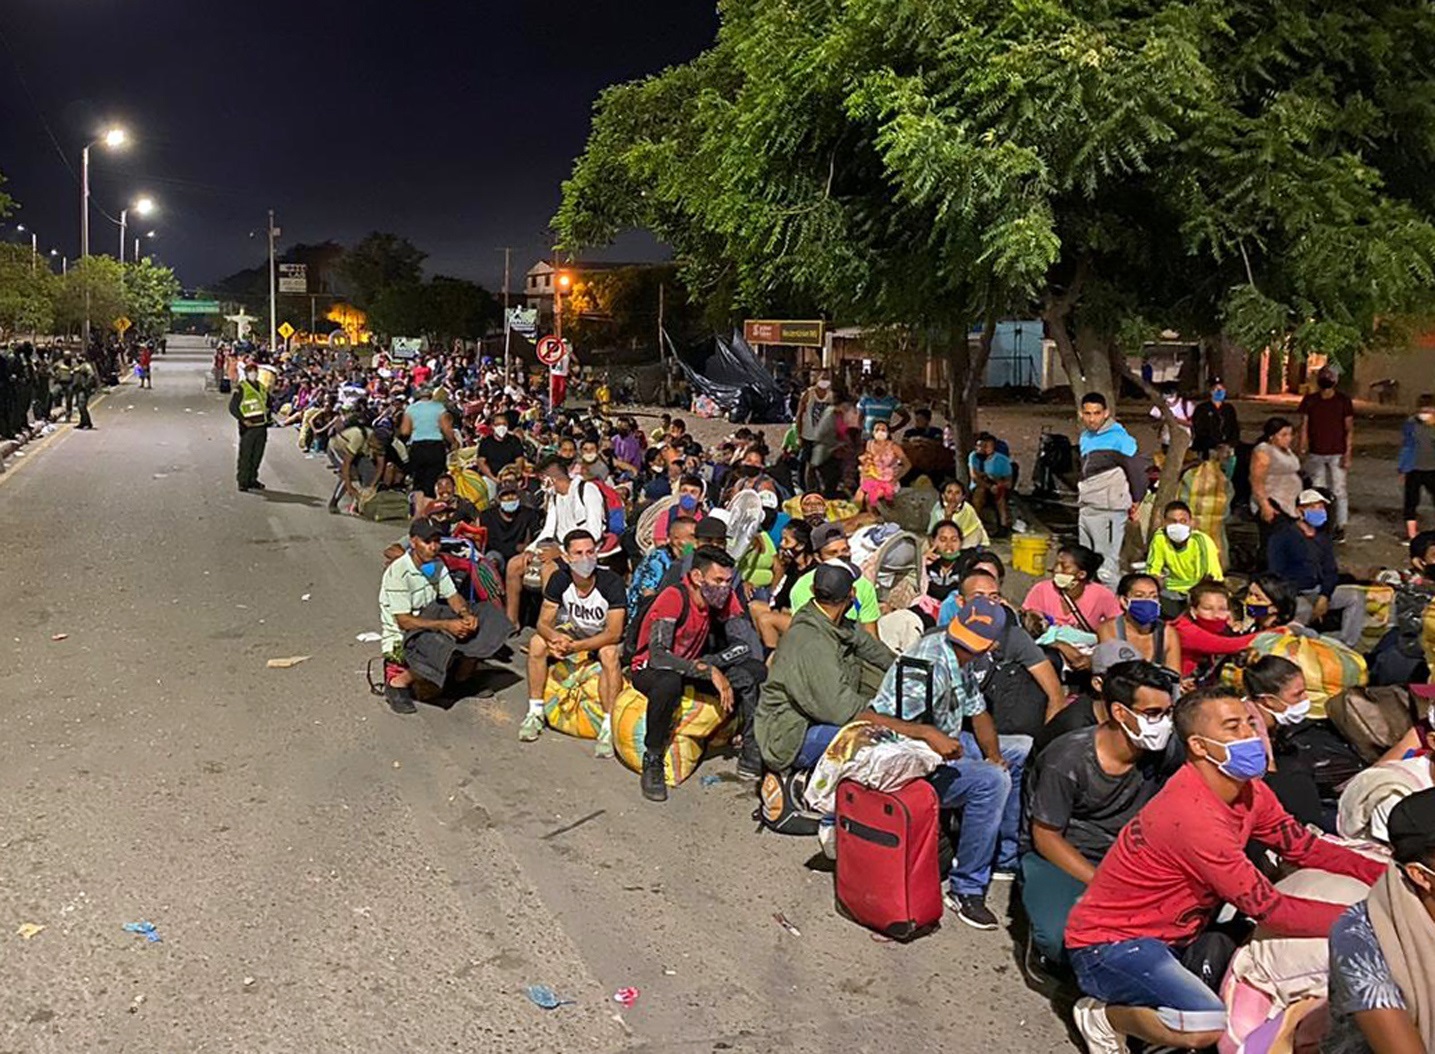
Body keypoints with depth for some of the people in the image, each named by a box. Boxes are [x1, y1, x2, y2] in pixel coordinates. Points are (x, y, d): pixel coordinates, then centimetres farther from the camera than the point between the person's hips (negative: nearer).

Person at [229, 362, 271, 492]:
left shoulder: (262, 387, 14)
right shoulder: (240, 388, -7)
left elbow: (268, 403, 27)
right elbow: (233, 407, -10)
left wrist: (266, 416, 14)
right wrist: (243, 420, -16)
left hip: (261, 426, 6)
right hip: (248, 427, -6)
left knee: (257, 455, 10)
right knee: (245, 455, -4)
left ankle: (252, 480, 20)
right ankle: (243, 482, 1)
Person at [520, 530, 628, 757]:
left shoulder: (611, 583, -28)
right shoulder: (559, 580, -15)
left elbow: (613, 634, -30)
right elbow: (543, 623, -13)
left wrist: (575, 647, -38)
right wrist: (556, 638, -37)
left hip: (607, 639, -5)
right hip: (575, 632, 5)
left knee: (609, 653, -37)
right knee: (537, 642, -18)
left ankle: (608, 727, -33)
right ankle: (535, 712, -7)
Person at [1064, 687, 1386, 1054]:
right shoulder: (1190, 813, -29)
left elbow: (1303, 846, 3)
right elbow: (1269, 909, -27)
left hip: (1172, 934, 9)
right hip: (1110, 943, -9)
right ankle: (1104, 1014, -2)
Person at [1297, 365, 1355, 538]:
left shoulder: (1343, 400, -3)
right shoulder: (1309, 400, 2)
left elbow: (1349, 429, -2)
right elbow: (1304, 426, 3)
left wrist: (1348, 454, -9)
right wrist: (1302, 446, -7)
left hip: (1337, 454, -2)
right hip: (1315, 454, 2)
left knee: (1338, 491, 1)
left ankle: (1340, 527, 9)